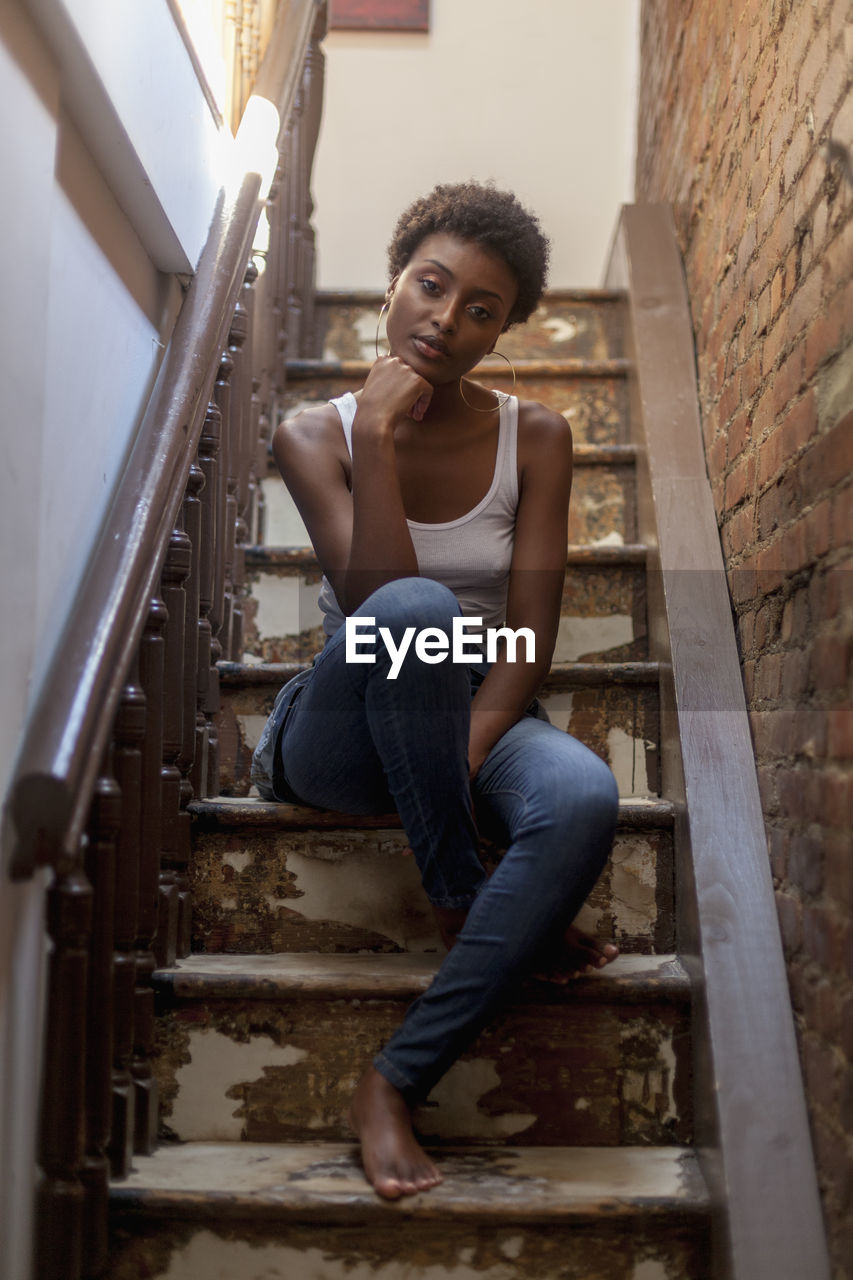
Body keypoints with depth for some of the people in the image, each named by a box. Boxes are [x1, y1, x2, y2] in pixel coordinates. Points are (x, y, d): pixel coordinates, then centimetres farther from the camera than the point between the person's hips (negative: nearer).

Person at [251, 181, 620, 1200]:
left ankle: (395, 1081, -26)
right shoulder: (316, 435, -3)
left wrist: (463, 760, -23)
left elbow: (527, 646, -8)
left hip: (475, 723, 2)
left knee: (581, 799, -34)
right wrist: (378, 436, -21)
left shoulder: (533, 438, 0)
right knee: (413, 609, -36)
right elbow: (376, 601, -19)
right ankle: (461, 906, -19)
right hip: (342, 729, -1)